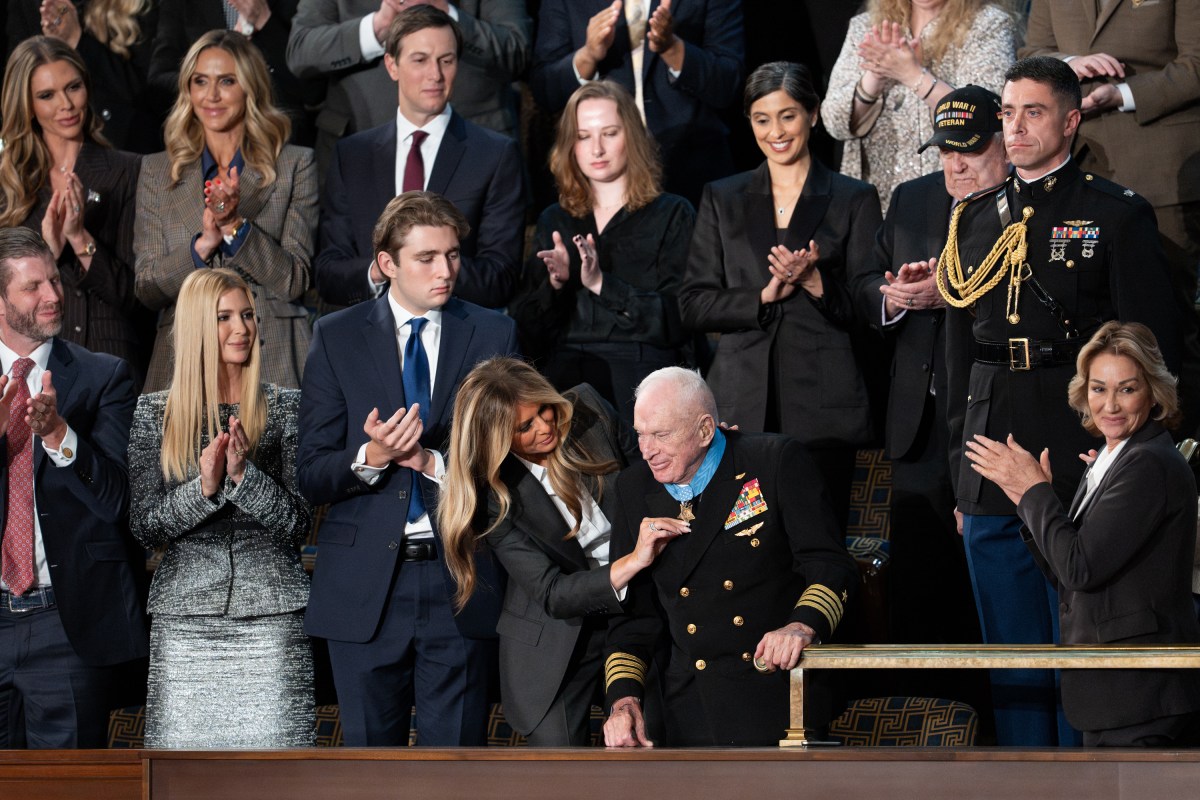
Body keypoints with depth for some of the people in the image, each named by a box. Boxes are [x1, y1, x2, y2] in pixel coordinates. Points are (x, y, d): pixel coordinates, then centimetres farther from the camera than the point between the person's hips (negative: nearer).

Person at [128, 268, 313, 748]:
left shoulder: (285, 408, 7)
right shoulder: (153, 413, 8)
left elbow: (298, 523, 1)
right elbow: (143, 527, 3)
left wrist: (243, 474, -14)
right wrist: (204, 488, -13)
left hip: (270, 617, 0)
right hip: (184, 619, 0)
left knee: (272, 744, -8)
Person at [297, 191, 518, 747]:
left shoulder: (493, 336, 7)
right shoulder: (337, 337, 5)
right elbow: (311, 476, 1)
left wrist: (435, 463, -11)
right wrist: (370, 458, -18)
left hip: (459, 580, 0)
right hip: (366, 584, 0)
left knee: (457, 749, 1)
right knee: (370, 746, 5)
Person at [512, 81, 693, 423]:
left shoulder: (672, 215, 5)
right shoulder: (553, 223, 17)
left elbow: (676, 321, -7)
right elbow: (529, 335, 11)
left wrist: (602, 284, -17)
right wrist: (554, 285, -9)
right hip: (566, 388, 3)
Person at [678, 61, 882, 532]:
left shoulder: (853, 200, 8)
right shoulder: (723, 200, 14)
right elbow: (693, 306, 8)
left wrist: (816, 282, -13)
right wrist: (764, 295, -8)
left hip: (822, 404, -1)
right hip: (741, 403, 1)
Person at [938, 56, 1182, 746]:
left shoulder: (1119, 215, 0)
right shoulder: (976, 220, 14)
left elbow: (1154, 352, -2)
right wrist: (961, 476, 13)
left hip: (1081, 461, -5)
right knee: (1014, 665, 9)